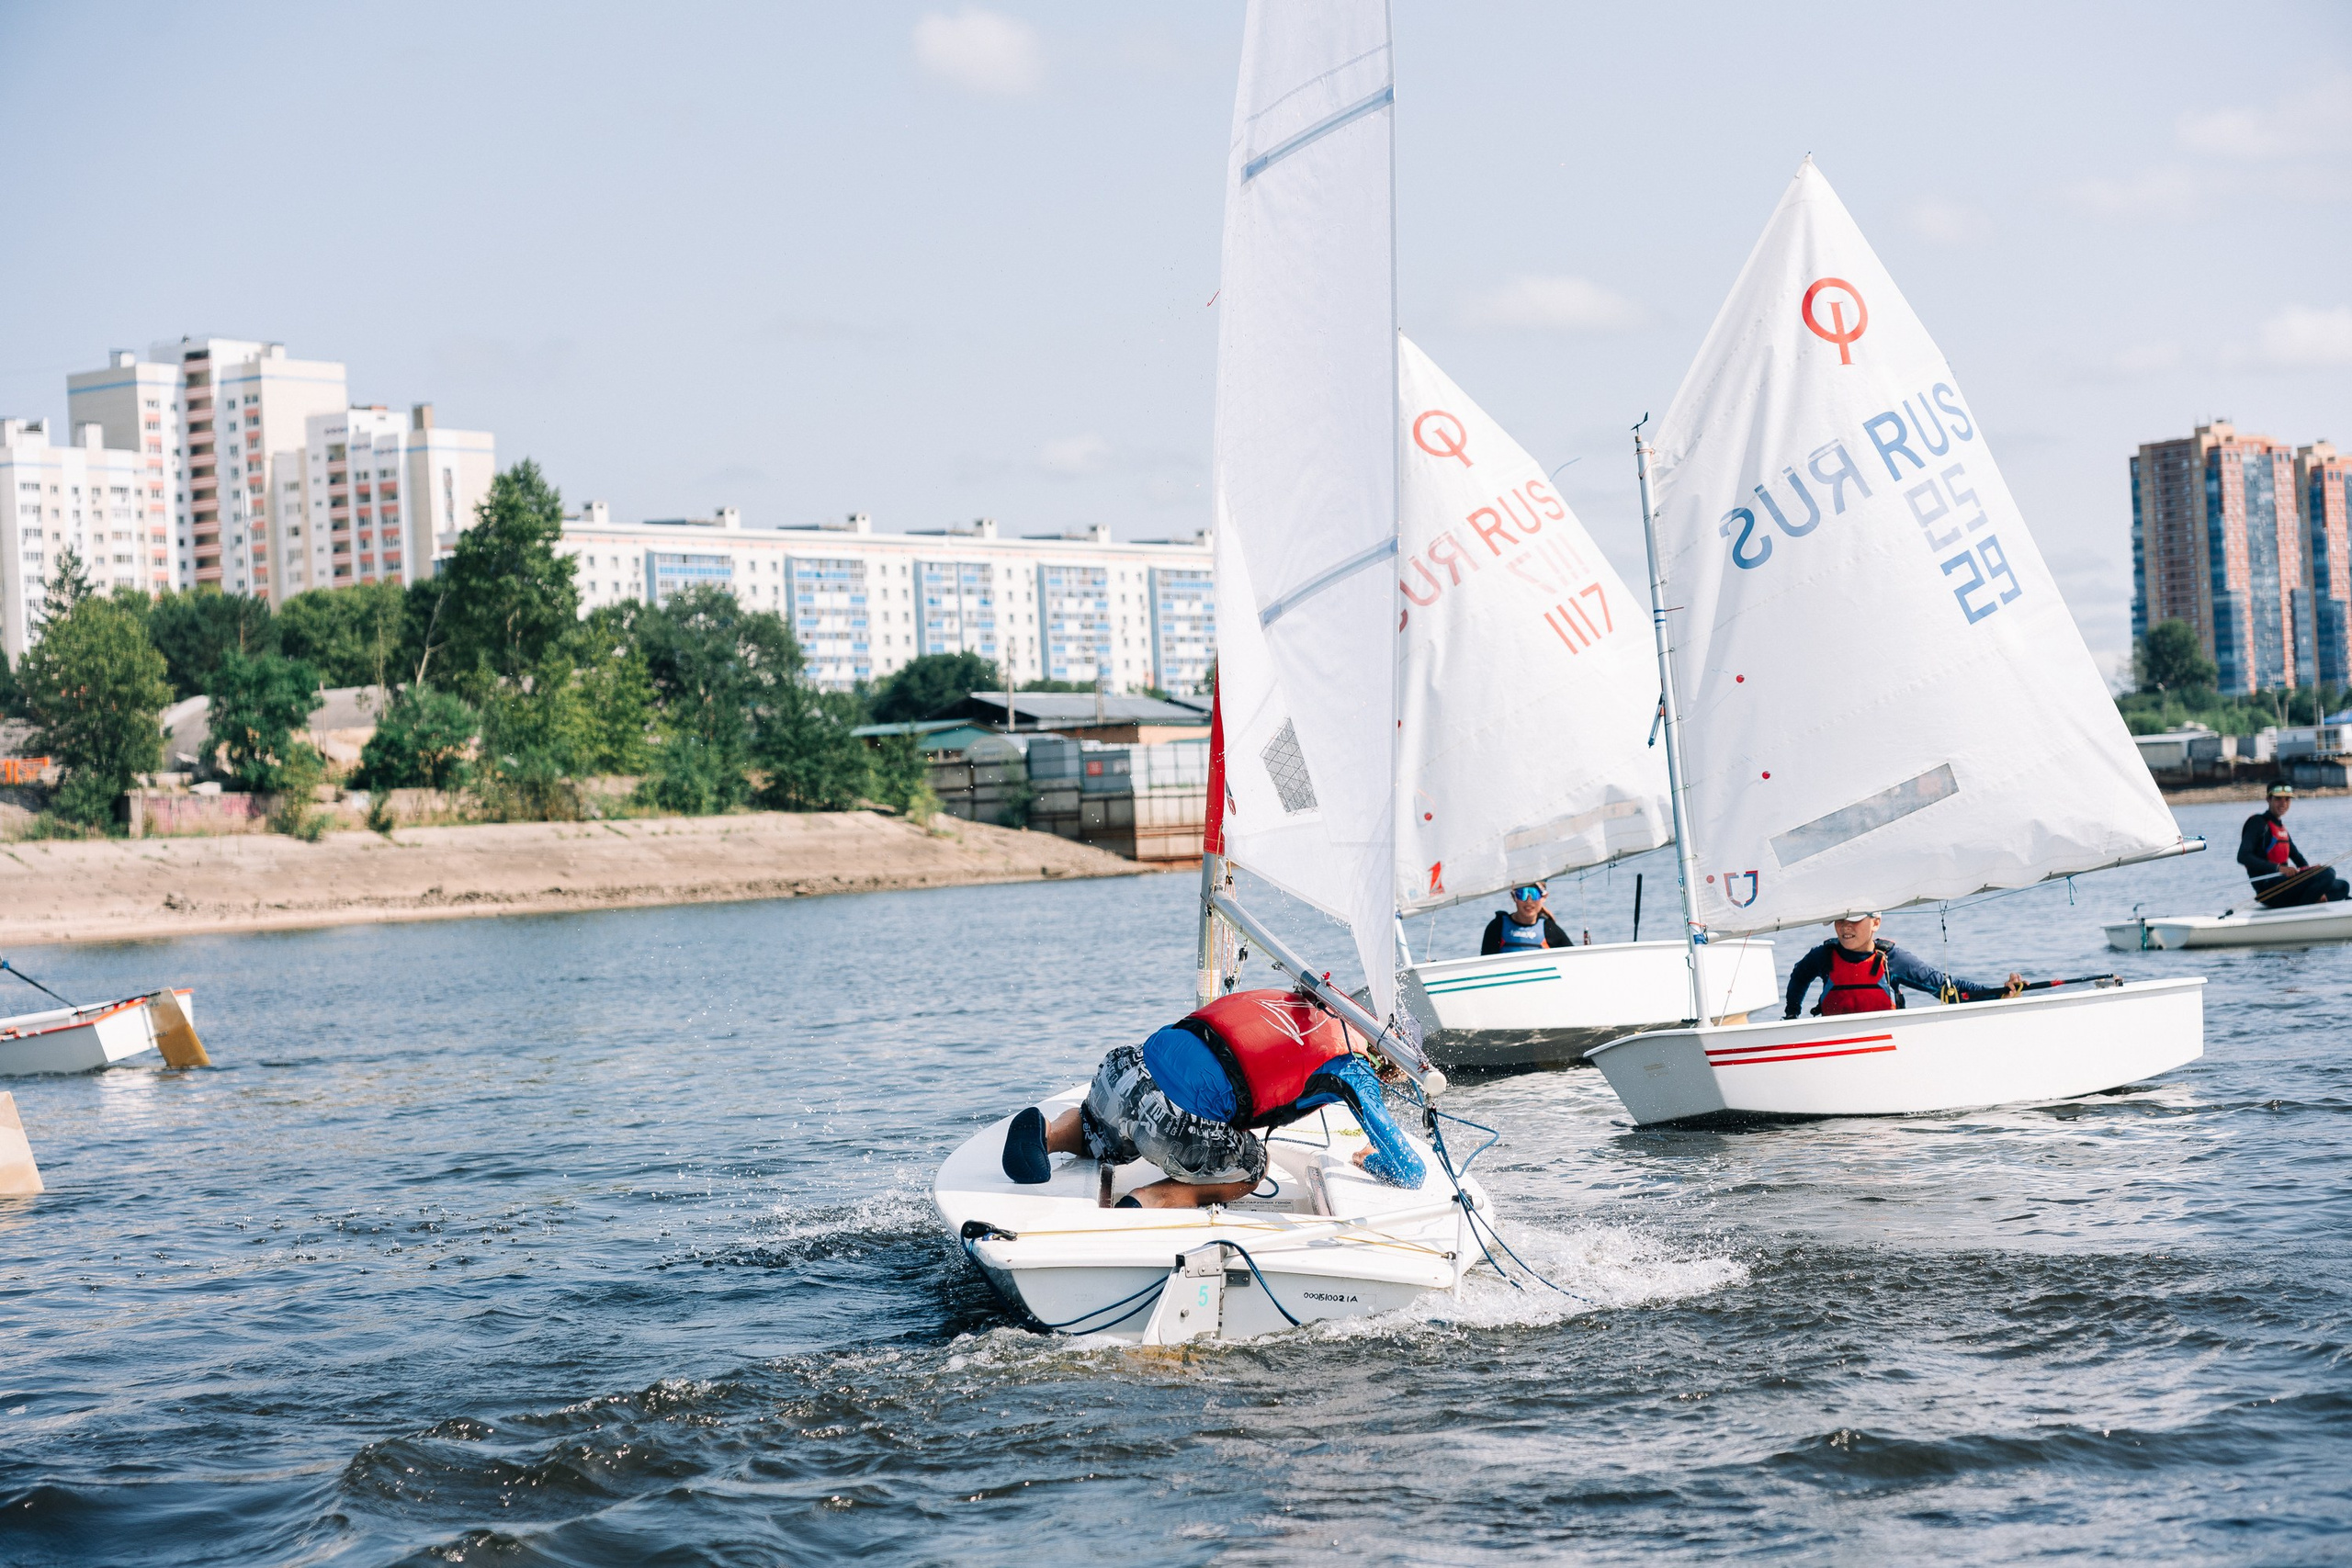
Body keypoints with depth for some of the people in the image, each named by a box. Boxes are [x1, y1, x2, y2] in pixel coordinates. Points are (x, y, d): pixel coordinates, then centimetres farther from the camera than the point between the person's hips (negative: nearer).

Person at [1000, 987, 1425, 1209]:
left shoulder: (1294, 1001, 23)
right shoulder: (1350, 1068, 7)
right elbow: (1410, 1174, 11)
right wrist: (1371, 1160, 32)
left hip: (1125, 1068, 6)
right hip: (1178, 1121, -6)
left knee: (1093, 1135, 39)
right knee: (1247, 1173, 25)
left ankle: (1050, 1133, 5)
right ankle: (1151, 1200, -2)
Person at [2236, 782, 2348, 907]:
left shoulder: (2281, 827, 22)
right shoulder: (2258, 823, -6)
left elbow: (2297, 857, 23)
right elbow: (2243, 857, -20)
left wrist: (2317, 891, 5)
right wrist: (2278, 868, -29)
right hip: (2269, 889, -9)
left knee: (2342, 886, 8)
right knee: (2327, 874, -23)